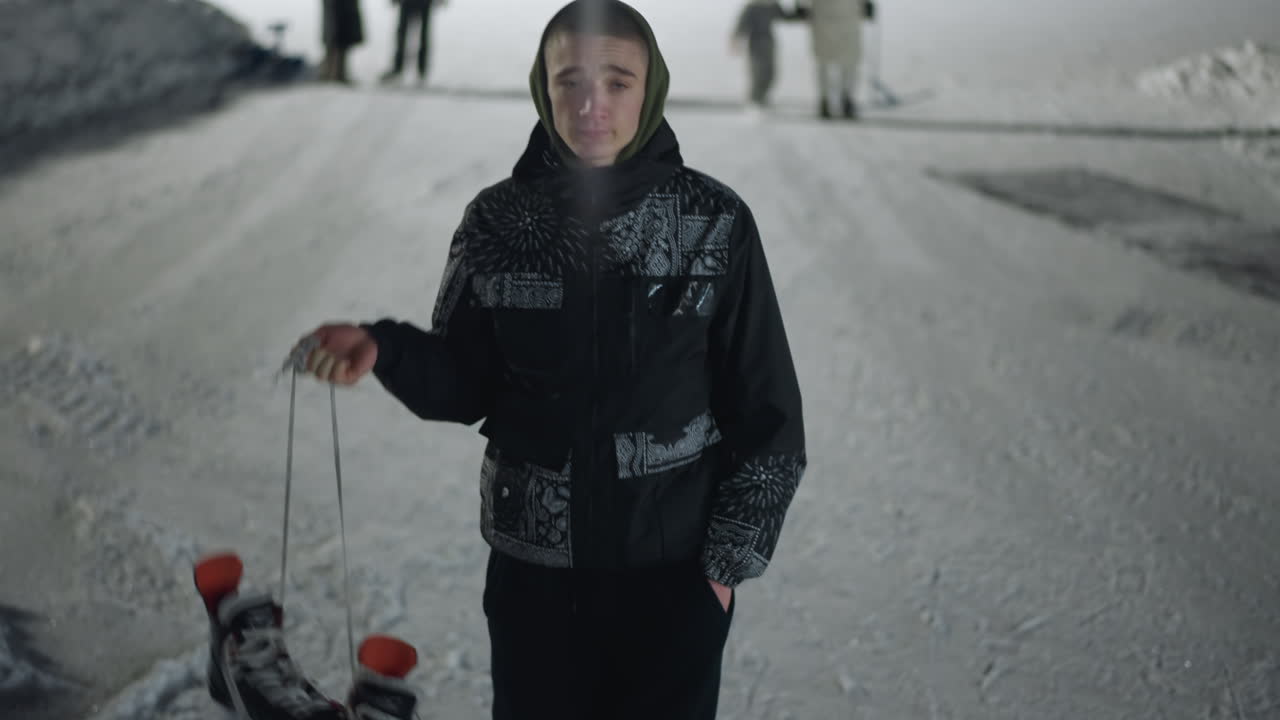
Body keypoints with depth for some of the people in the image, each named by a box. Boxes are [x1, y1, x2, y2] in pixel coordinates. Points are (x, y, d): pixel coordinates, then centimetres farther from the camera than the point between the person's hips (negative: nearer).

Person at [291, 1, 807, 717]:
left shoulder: (714, 222, -10)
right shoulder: (497, 221, -5)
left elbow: (766, 413, -3)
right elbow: (465, 384, 2)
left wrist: (731, 555, -3)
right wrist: (384, 349, -16)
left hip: (673, 572, -1)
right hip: (533, 570, 2)